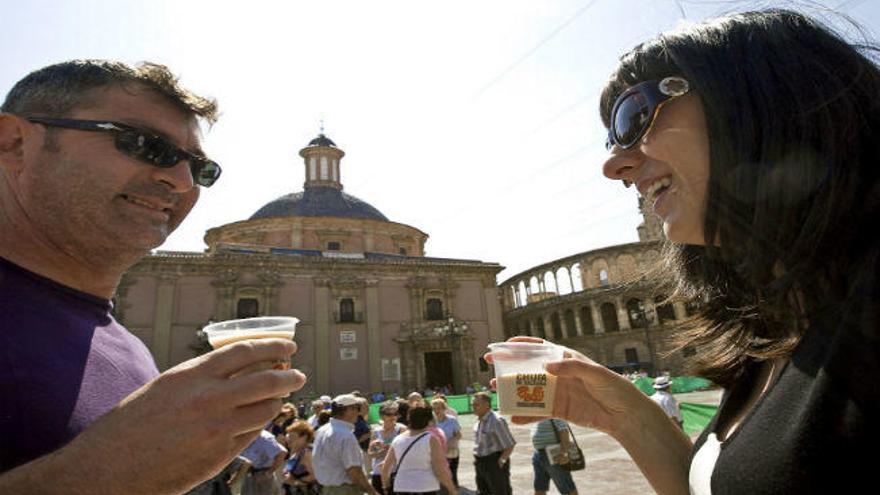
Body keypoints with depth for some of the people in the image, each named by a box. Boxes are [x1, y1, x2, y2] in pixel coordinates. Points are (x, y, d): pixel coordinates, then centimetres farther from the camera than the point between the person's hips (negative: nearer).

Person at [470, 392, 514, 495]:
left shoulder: (497, 420, -21)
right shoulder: (479, 420, 5)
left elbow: (509, 445, -19)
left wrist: (500, 461, -17)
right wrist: (477, 459, 12)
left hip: (495, 463, -8)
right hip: (480, 464, 8)